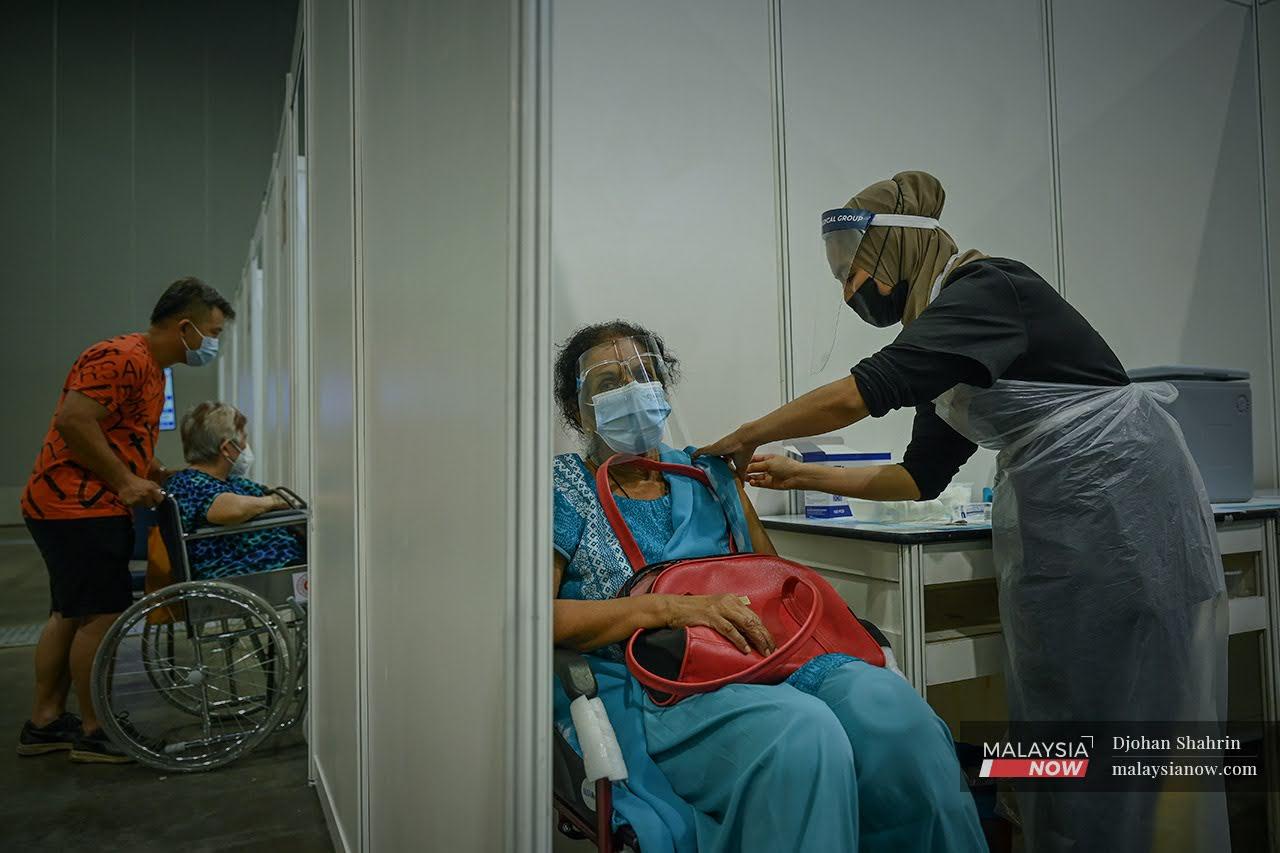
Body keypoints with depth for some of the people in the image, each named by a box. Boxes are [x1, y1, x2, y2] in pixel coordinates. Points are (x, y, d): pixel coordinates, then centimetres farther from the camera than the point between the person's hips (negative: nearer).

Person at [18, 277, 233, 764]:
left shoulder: (152, 369, 17)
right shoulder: (120, 358, -17)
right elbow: (73, 421, -25)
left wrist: (157, 476, 9)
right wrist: (125, 481, -21)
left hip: (69, 506, 11)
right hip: (77, 508, -11)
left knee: (70, 615, 16)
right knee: (102, 615, -5)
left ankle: (43, 724, 26)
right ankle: (93, 733, 6)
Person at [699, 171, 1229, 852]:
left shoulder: (988, 287, -13)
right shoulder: (943, 342, 14)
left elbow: (858, 394, -24)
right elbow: (919, 477, 16)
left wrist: (748, 435, -11)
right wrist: (801, 476, 13)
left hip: (1119, 504, -9)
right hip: (1051, 527, 9)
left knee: (1117, 718, -1)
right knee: (1052, 716, 12)